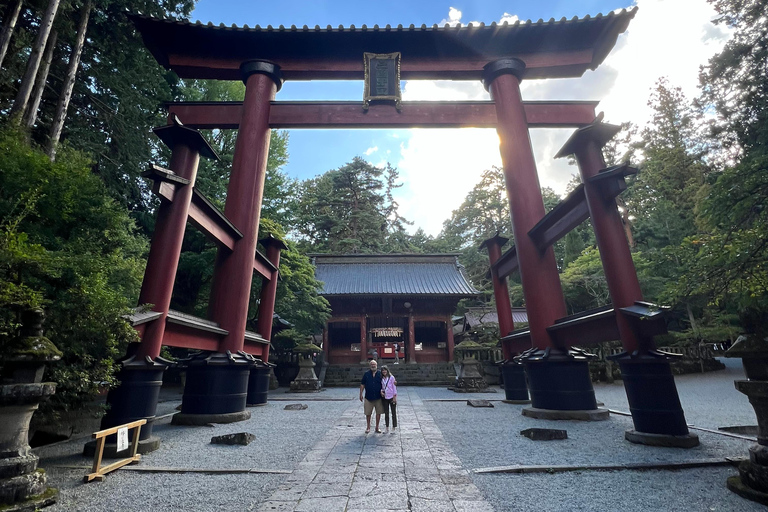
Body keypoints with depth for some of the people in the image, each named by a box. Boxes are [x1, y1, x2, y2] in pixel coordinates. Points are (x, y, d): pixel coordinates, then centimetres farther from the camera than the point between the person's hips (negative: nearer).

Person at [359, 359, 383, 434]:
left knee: (378, 413, 7)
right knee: (368, 413, 7)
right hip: (368, 397, 0)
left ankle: (377, 427, 22)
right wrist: (361, 394, 1)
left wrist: (382, 391, -5)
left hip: (378, 397, 0)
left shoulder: (380, 374, 1)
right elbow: (362, 384, 4)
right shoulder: (366, 374, 1)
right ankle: (368, 427, 26)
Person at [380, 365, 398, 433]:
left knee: (394, 413, 4)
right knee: (386, 413, 10)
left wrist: (394, 397, -10)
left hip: (391, 397, -4)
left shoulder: (391, 377, -6)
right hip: (384, 398, 4)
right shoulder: (381, 379, 5)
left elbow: (394, 387, -6)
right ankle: (386, 428, 20)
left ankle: (393, 428, 13)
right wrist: (381, 391, -9)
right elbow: (381, 387, 13)